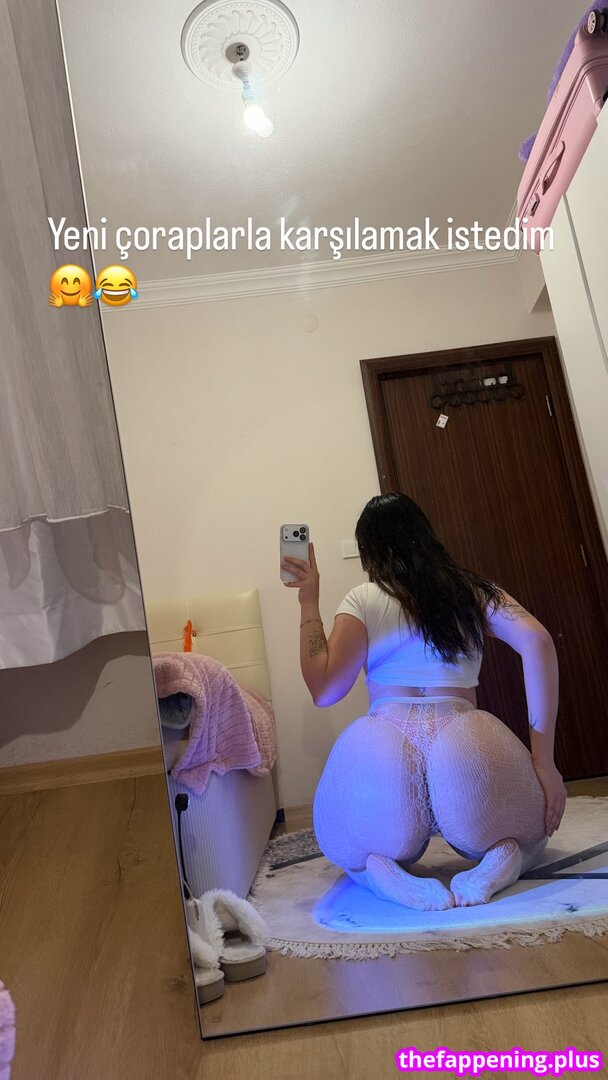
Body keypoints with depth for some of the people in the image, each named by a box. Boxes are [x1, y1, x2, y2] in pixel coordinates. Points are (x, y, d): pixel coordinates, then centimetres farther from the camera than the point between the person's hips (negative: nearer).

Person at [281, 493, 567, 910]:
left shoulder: (363, 600, 7)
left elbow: (324, 690, 1)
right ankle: (500, 858, -2)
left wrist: (309, 602, 10)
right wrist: (543, 761, 1)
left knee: (354, 852, 34)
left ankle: (380, 871, -4)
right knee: (527, 839, 37)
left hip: (382, 750, -1)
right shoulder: (473, 589, 15)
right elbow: (538, 642, 0)